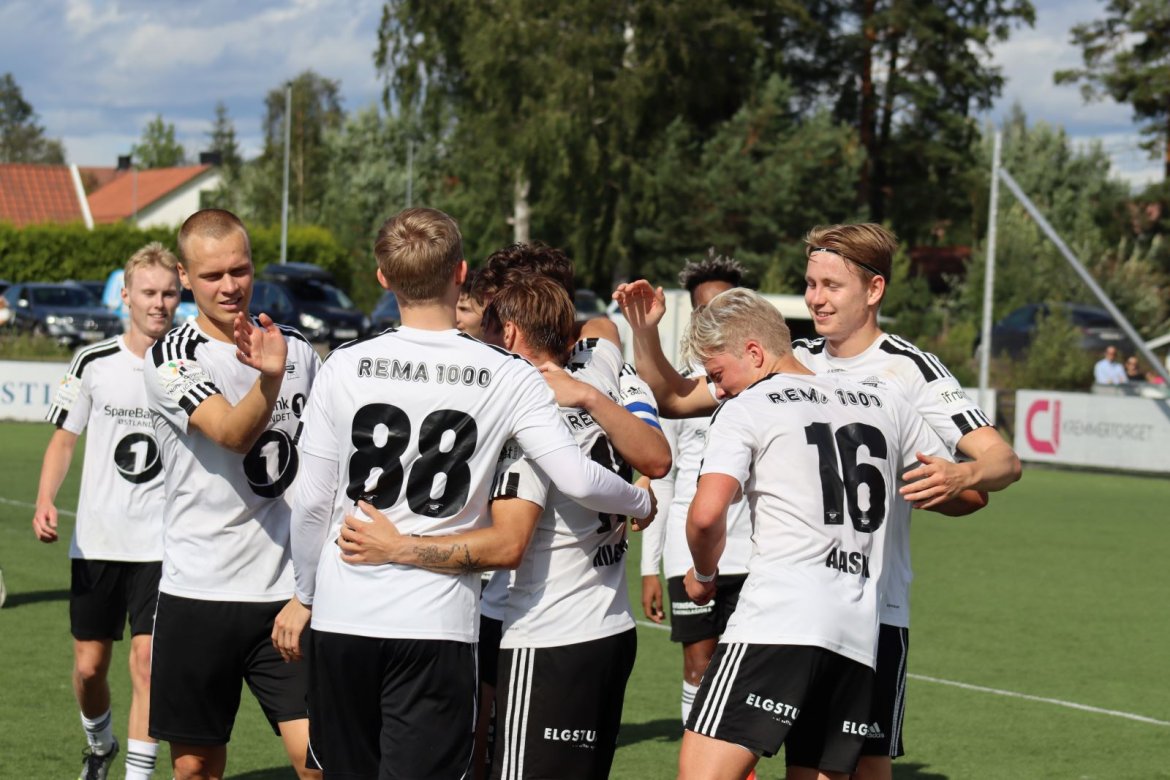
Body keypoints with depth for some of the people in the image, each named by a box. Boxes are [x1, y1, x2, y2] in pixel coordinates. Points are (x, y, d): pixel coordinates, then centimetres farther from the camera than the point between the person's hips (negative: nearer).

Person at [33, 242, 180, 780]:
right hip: (97, 540, 1)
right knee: (89, 666, 8)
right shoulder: (94, 363, -1)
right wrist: (45, 501, -9)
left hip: (162, 545, -1)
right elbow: (64, 438, 6)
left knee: (147, 660, -12)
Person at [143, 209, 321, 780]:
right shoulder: (172, 359, -6)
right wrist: (269, 378, -42)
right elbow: (232, 434, -22)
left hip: (289, 590, 2)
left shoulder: (296, 350, 8)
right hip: (198, 590, -2)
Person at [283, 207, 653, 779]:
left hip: (342, 618, 2)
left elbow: (312, 502, 2)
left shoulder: (344, 367, -1)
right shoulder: (508, 377, -5)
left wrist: (305, 596, 16)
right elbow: (577, 479, -11)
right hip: (437, 624, -2)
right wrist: (641, 503, 11)